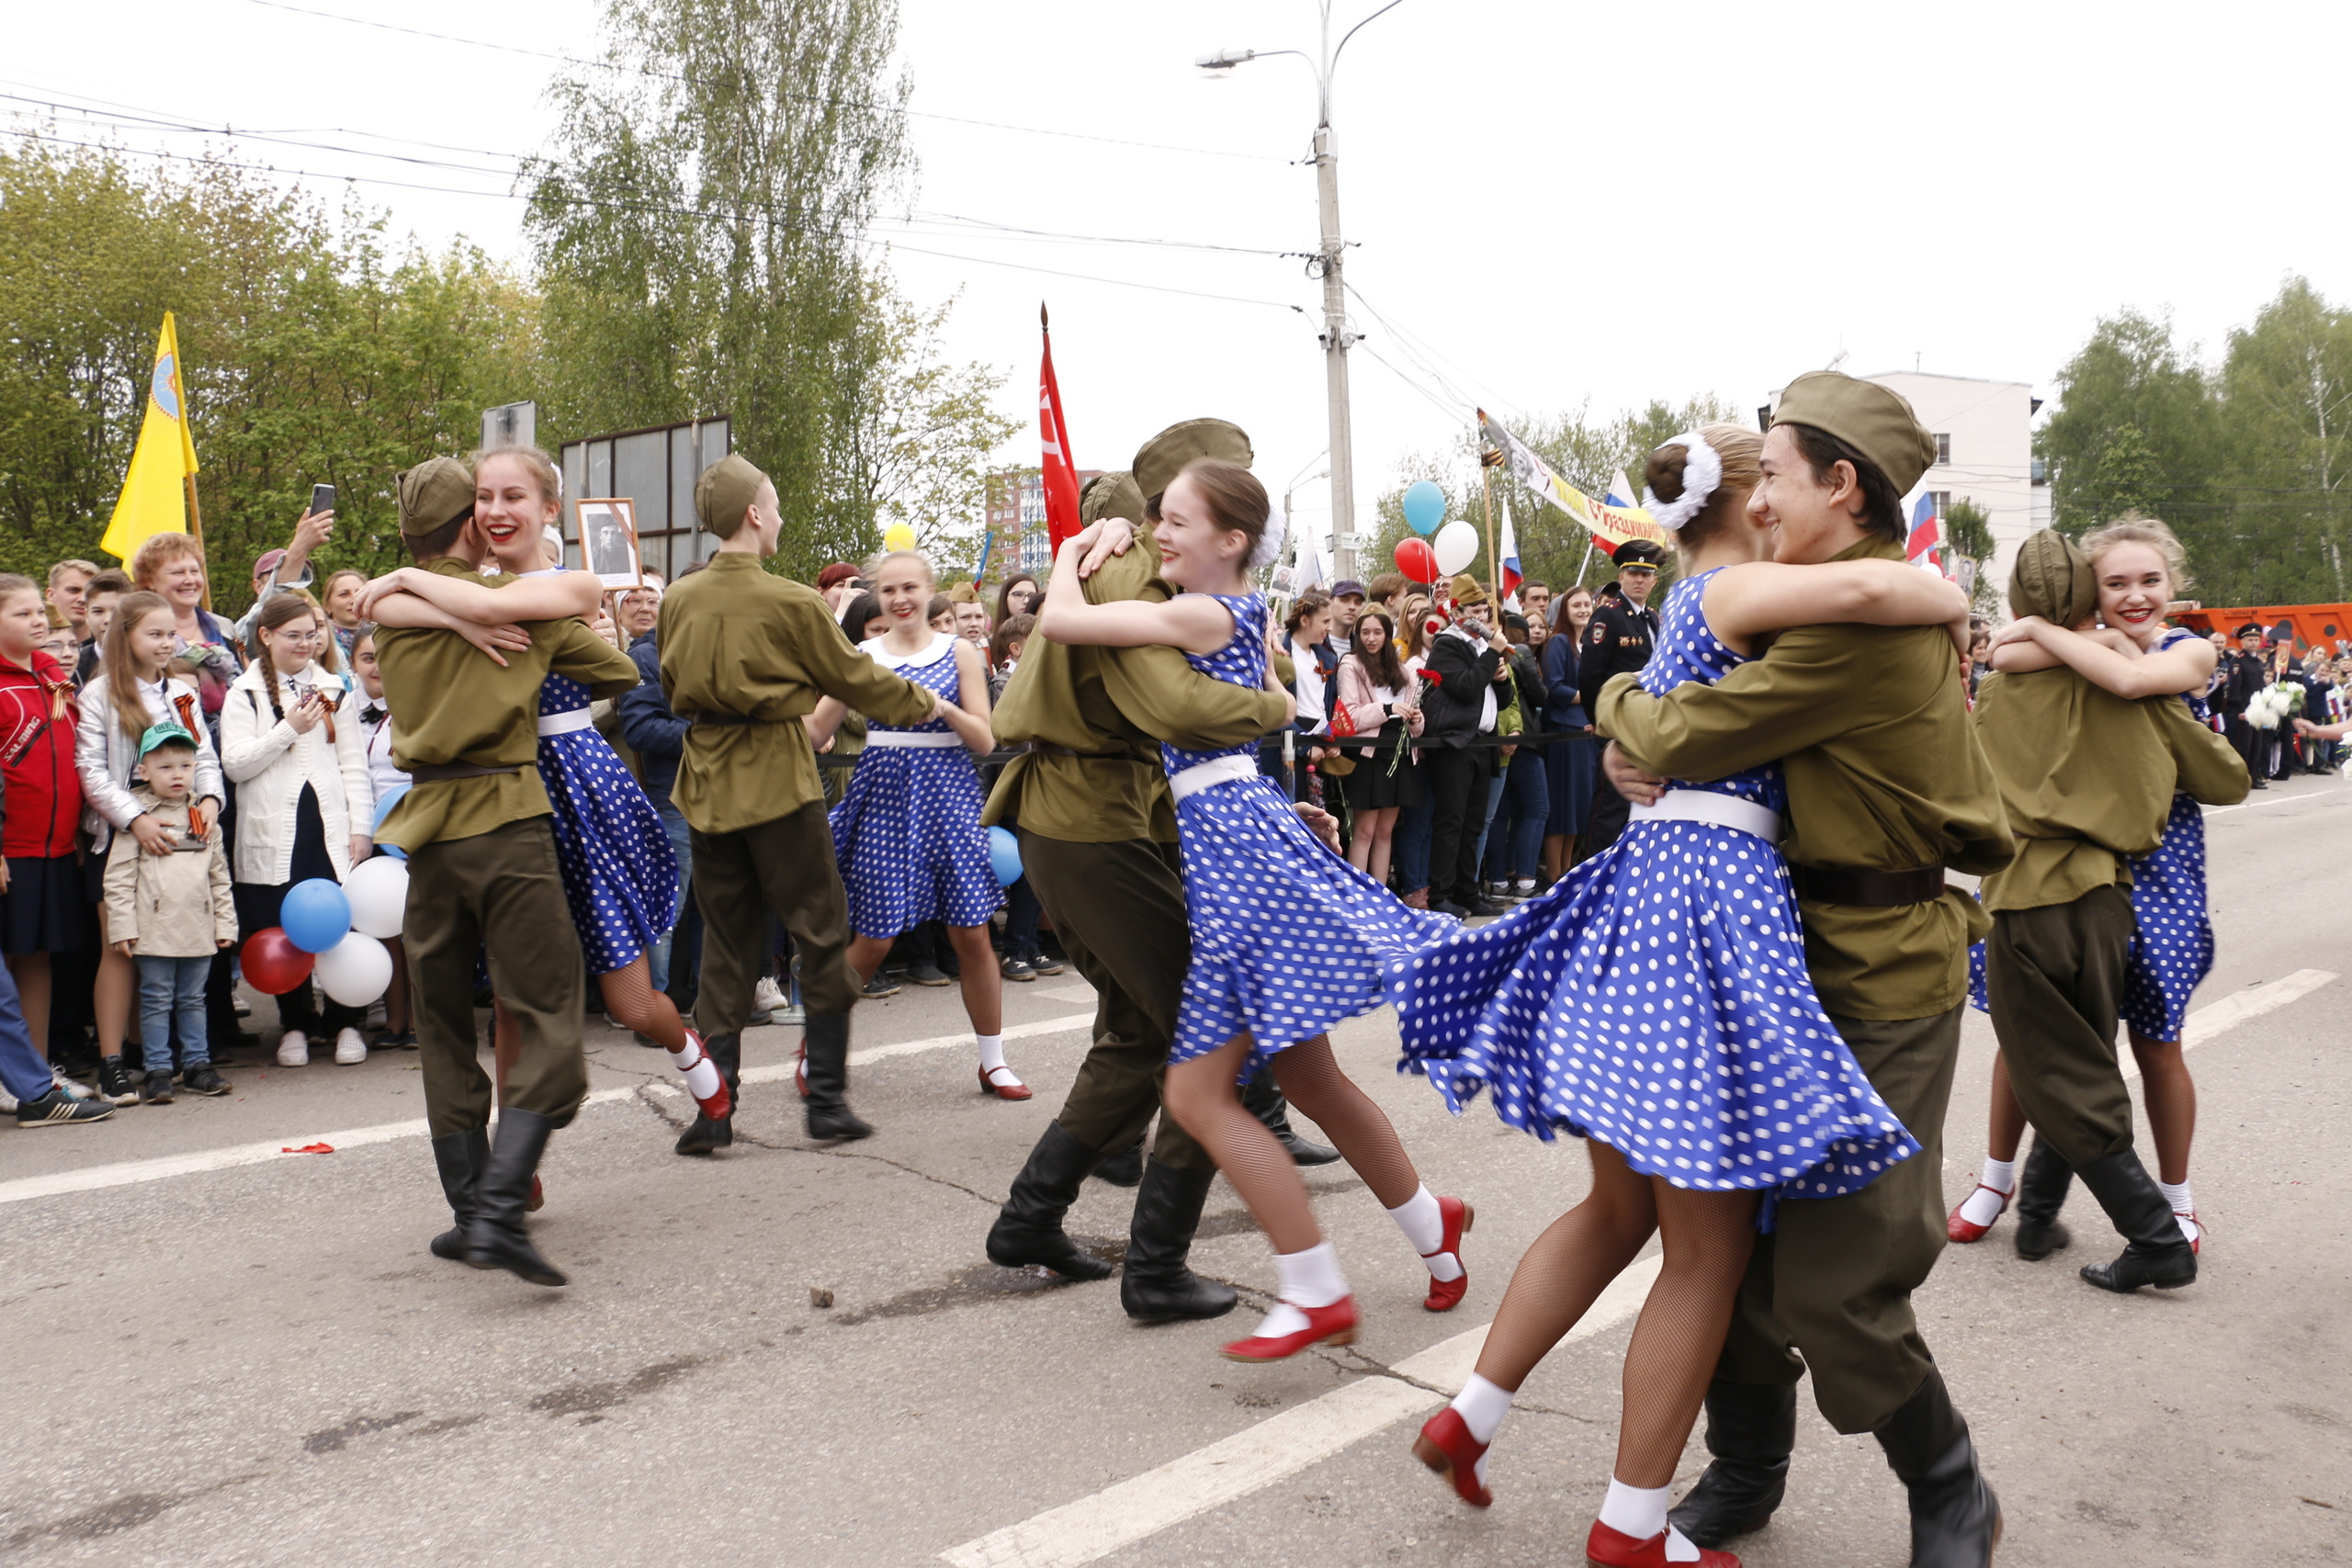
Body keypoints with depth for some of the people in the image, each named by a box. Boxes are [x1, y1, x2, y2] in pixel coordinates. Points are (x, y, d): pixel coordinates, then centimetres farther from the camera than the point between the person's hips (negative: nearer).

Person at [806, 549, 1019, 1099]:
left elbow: (985, 742, -1)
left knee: (972, 934, 0)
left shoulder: (959, 653, 4)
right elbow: (815, 731, 0)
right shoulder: (862, 656, 4)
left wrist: (945, 708, -16)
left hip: (947, 793, 1)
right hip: (883, 794, 0)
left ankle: (993, 1062, 14)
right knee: (874, 939, 0)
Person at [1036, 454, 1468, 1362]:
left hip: (1228, 837, -10)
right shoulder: (1246, 612, 12)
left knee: (1197, 1093, -7)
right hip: (1236, 834, 10)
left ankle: (1317, 1295, 0)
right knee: (1306, 1079, 19)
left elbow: (1058, 621, -19)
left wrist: (1071, 555, 3)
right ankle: (1434, 1227, 34)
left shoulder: (1200, 613, -14)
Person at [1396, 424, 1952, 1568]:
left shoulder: (1689, 607, 20)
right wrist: (1954, 604, -7)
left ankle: (1469, 1416, 23)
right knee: (1710, 1246, 1)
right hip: (1711, 888, -9)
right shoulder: (1735, 592, -8)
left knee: (1622, 1208, 20)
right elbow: (1863, 586, -27)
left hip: (1647, 880, 9)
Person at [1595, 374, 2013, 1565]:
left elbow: (1693, 734, -22)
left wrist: (1618, 701, 1)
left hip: (1881, 982, -9)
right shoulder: (1887, 602, 13)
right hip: (1816, 956, 9)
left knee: (1832, 1281, -3)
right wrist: (1647, 745, -3)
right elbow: (1755, 729, 18)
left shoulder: (1864, 618, -21)